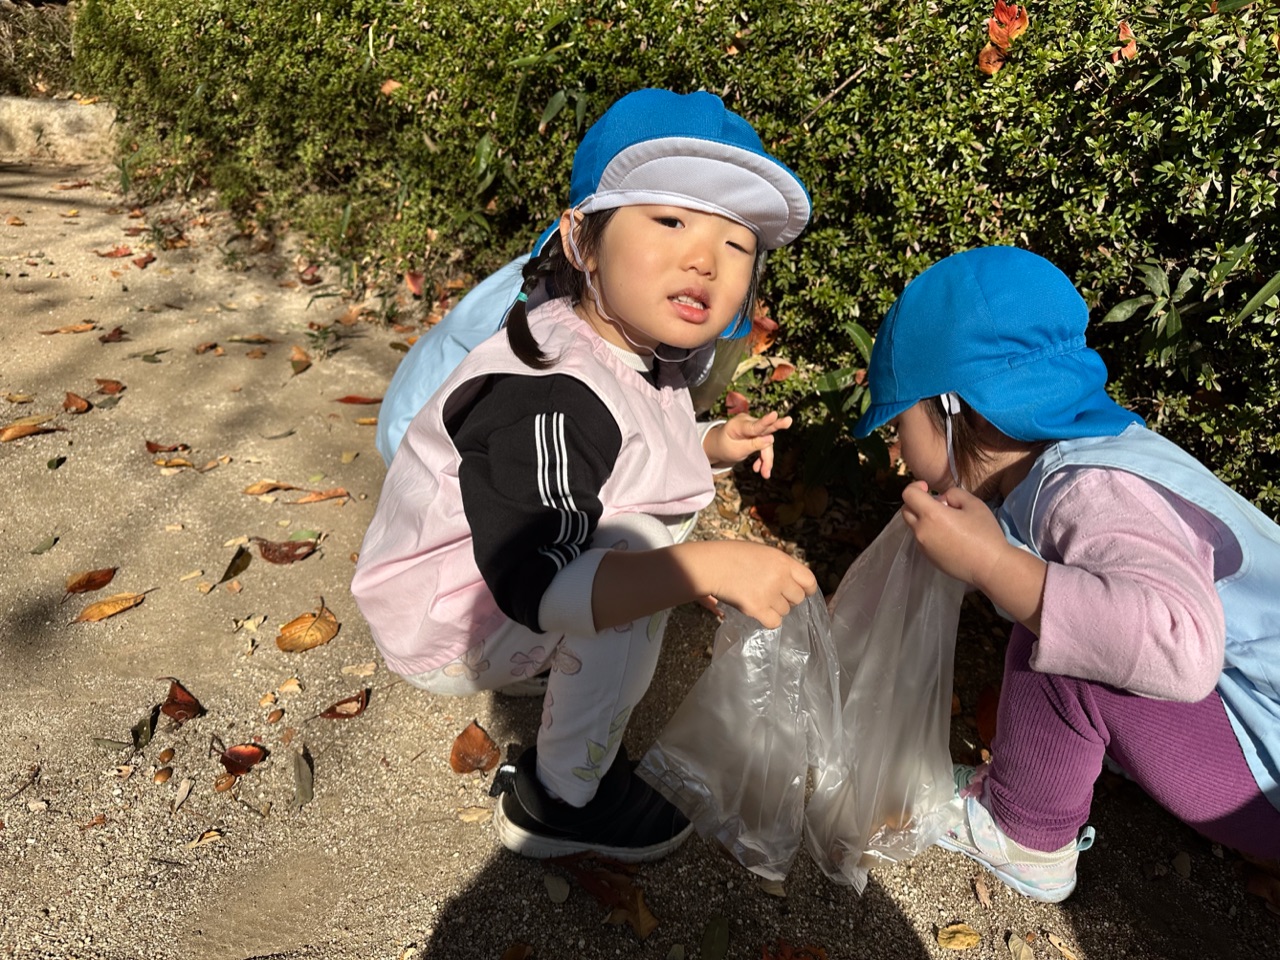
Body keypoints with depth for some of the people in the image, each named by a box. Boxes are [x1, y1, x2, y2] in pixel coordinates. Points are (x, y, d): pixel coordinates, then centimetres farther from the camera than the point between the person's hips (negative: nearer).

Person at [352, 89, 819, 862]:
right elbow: (538, 587, -40)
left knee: (672, 507, 13)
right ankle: (564, 798, -9)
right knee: (638, 548, -28)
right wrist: (710, 568, -45)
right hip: (450, 626, -9)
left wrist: (711, 445, -2)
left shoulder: (648, 352, -5)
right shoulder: (547, 398, -35)